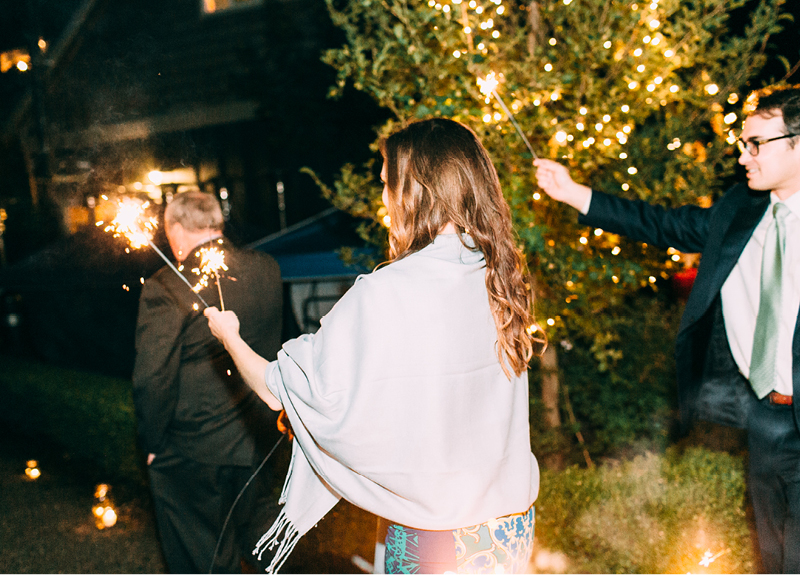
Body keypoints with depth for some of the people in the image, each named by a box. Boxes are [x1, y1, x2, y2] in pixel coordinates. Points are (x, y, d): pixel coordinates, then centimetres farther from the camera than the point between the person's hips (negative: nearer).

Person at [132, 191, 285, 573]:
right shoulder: (267, 270, -5)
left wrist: (152, 444, -7)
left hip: (190, 455, -5)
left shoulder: (165, 288, -23)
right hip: (256, 442, 5)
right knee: (237, 540, 28)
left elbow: (152, 379, -21)